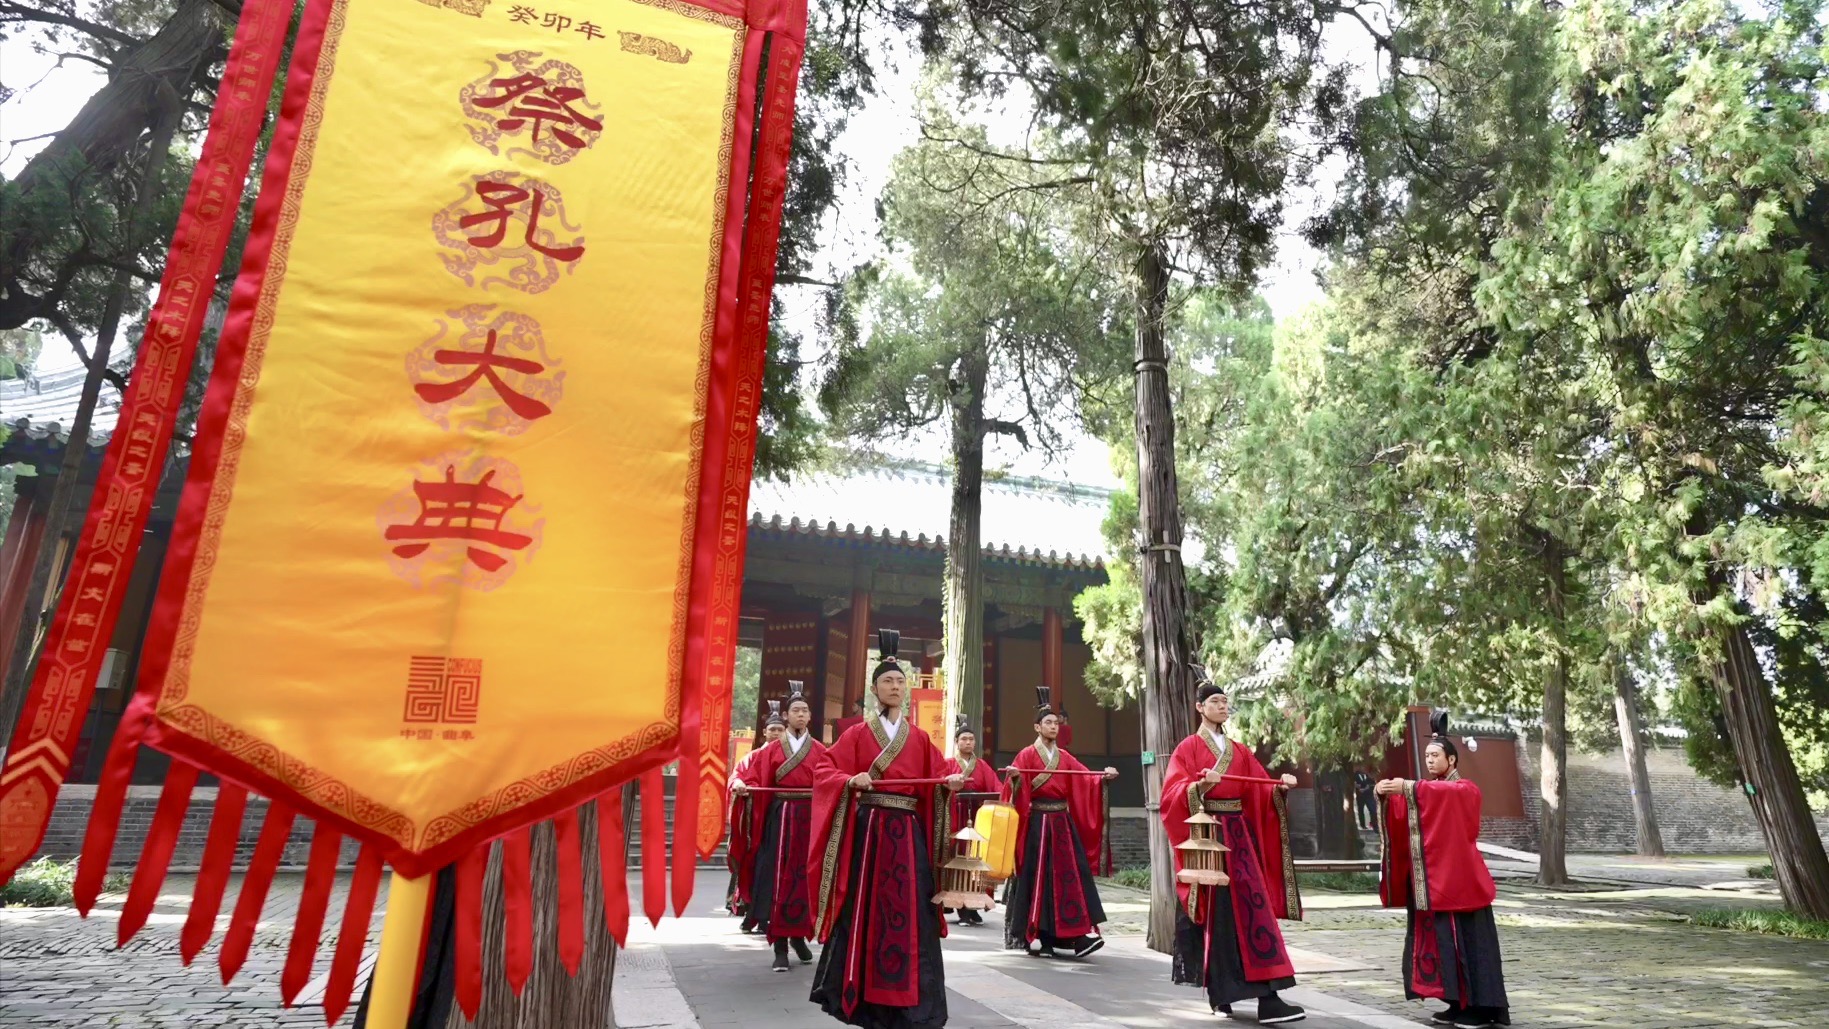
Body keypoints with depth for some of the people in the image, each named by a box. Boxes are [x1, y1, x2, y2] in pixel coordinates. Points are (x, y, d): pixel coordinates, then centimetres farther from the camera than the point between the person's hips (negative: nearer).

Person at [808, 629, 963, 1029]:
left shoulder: (920, 738, 9)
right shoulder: (858, 733, 4)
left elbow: (935, 778, 6)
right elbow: (823, 769, -2)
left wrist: (950, 781, -16)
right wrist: (850, 780, -20)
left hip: (907, 833, 2)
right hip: (865, 829, -2)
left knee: (908, 912, 1)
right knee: (863, 908, 2)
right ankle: (857, 994, 17)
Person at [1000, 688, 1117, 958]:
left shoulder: (1065, 757, 15)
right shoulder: (1027, 755, -1)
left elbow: (1086, 779, 4)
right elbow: (1016, 786, -12)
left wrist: (1104, 777, -15)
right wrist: (1015, 777, -35)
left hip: (1063, 822, 5)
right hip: (1037, 823, -5)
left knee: (1070, 874, 0)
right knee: (1038, 877, -3)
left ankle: (1079, 933, 0)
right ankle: (1035, 937, 4)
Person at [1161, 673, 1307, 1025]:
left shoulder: (1240, 752, 16)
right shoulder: (1188, 748, 0)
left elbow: (1261, 791, 9)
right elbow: (1173, 794, -10)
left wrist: (1281, 787, -10)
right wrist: (1201, 785, -27)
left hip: (1238, 835, 5)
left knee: (1251, 906, -1)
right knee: (1215, 910, -4)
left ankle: (1268, 997, 1)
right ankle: (1218, 991, 7)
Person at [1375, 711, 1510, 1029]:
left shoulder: (1466, 789, -3)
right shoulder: (1428, 790, 17)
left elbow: (1447, 793, -27)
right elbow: (1403, 813, 1)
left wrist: (1410, 787, -38)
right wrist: (1389, 795, -18)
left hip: (1459, 879, -7)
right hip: (1432, 880, 7)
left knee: (1466, 940, -5)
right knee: (1439, 940, 8)